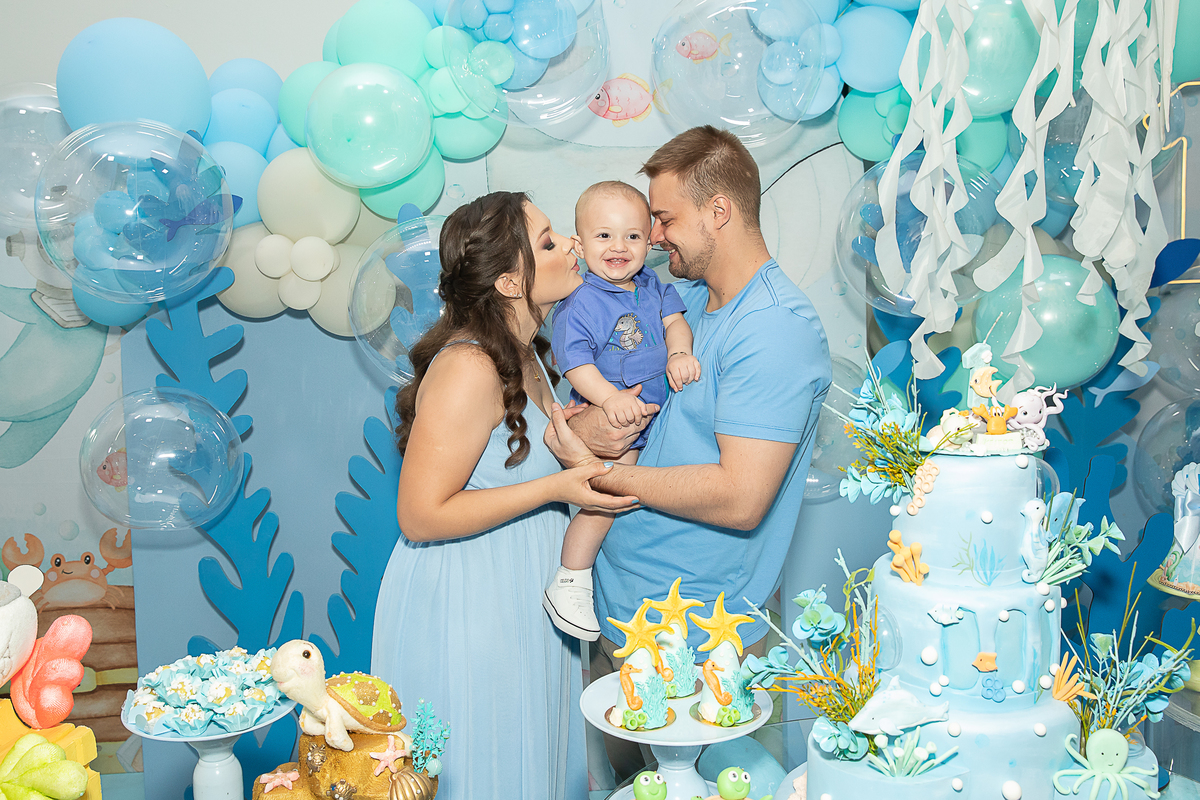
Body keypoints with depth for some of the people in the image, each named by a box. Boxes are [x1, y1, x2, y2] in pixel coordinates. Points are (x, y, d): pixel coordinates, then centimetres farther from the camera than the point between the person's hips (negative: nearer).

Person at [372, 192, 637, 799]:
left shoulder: (522, 351, 4)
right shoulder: (469, 368, -27)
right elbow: (421, 516, -25)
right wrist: (554, 488, -24)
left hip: (519, 598, 9)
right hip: (466, 607, -9)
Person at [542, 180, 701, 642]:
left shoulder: (653, 287, 6)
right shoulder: (579, 303, -17)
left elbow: (673, 320, 4)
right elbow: (574, 361, -23)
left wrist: (679, 354, -18)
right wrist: (609, 396, -37)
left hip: (656, 409, 8)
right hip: (611, 425, -7)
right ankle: (568, 584, -2)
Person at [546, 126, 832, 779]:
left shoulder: (778, 329, -21)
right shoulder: (681, 297, 6)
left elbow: (740, 499, -28)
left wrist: (596, 468, -19)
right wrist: (582, 420, -9)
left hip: (692, 633, -8)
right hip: (619, 603, 8)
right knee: (611, 772, 22)